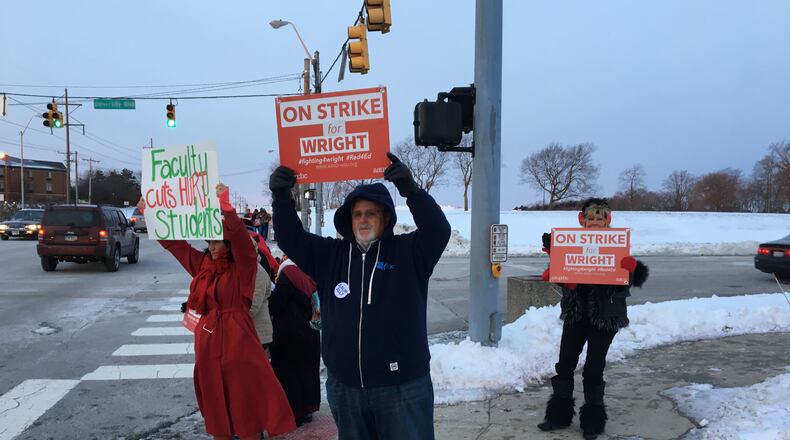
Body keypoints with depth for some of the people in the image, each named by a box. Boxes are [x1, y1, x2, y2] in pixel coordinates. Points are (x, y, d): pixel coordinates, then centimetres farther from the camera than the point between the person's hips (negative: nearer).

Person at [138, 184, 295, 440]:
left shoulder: (242, 267, -8)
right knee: (215, 404, 15)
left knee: (245, 403, 1)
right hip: (208, 342, 6)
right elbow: (174, 242, 14)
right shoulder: (202, 264, 9)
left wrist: (225, 205, -39)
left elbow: (240, 238, -26)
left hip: (237, 341, -6)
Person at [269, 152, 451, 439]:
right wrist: (282, 199, -15)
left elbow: (438, 231, -20)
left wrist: (410, 190, -34)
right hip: (344, 387, 4)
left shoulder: (408, 252, -4)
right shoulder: (331, 255, 6)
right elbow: (291, 239, 2)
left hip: (402, 386, -3)